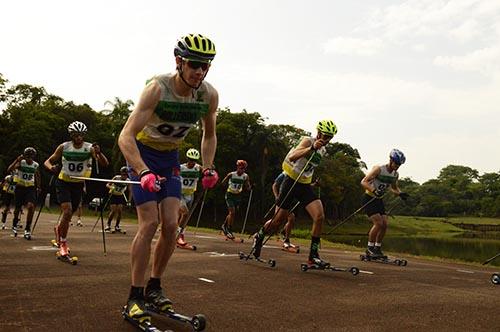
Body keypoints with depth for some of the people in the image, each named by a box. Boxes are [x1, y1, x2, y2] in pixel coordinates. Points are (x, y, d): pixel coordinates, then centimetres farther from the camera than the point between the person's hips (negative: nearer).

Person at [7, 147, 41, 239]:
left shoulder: (36, 165, -1)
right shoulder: (20, 163, -10)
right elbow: (9, 169, -25)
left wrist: (39, 187, 18)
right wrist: (17, 160, -33)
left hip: (31, 188, 1)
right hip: (20, 187, -1)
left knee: (31, 206, -21)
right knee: (17, 208, 9)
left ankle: (27, 229, -12)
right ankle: (14, 225, 40)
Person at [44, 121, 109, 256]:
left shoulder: (89, 148, -13)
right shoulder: (63, 147, -11)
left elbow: (105, 164, -23)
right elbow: (47, 161, -3)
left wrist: (99, 152, -43)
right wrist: (51, 167, -26)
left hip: (78, 185, 2)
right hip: (63, 183, -2)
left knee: (69, 214, 13)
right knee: (67, 211, -20)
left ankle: (59, 229, 47)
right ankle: (63, 243, -4)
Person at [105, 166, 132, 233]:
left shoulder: (128, 181, -11)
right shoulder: (116, 178, -17)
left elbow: (130, 191, -2)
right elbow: (107, 185, -11)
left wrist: (129, 199, -13)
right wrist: (112, 187, -31)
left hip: (121, 196, 2)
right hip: (113, 195, -2)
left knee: (119, 211, -7)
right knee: (114, 210, -13)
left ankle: (117, 226, 7)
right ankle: (108, 225, 3)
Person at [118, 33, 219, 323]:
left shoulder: (210, 95, -13)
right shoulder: (158, 89, -28)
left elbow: (209, 135, 6)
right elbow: (126, 137, -35)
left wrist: (208, 168, -9)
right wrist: (144, 172, -49)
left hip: (170, 158, 5)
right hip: (143, 155, -4)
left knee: (171, 225, -5)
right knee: (150, 223, -15)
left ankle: (154, 287, 14)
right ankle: (135, 297, -4)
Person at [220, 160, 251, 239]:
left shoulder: (245, 176, -5)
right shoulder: (231, 174, -13)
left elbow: (248, 188, -4)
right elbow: (222, 183, -6)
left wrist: (251, 186, -24)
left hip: (238, 196, 4)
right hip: (230, 195, -4)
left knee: (232, 213, 11)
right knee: (232, 212, -15)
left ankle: (224, 225, 35)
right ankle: (229, 230, -5)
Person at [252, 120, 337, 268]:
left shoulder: (323, 150, 10)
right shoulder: (308, 141, -13)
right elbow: (292, 157, -33)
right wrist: (312, 148, -43)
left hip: (305, 186, 6)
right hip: (291, 182, -6)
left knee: (319, 216, -16)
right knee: (278, 220, 0)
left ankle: (313, 255, -10)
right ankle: (259, 236, 31)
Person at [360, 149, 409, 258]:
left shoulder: (395, 174, 2)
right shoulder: (379, 169, -19)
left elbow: (394, 188, 20)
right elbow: (363, 182, -25)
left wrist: (400, 193, -1)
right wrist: (374, 190, -40)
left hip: (379, 200, 7)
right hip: (369, 199, -7)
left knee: (385, 224, -2)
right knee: (378, 223, -19)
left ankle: (377, 248, 11)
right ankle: (370, 248, -7)